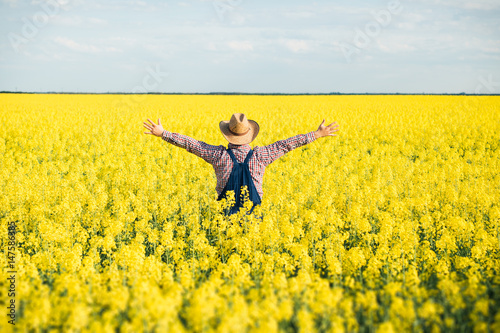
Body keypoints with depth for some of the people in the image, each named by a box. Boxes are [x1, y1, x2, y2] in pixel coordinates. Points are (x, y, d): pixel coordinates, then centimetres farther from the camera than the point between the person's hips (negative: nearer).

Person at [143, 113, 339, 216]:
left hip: (227, 213, -1)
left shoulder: (219, 155, -6)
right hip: (253, 214, 1)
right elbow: (287, 144, 3)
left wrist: (163, 133, 4)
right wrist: (317, 134, 12)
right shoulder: (259, 156, -4)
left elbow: (192, 144, -3)